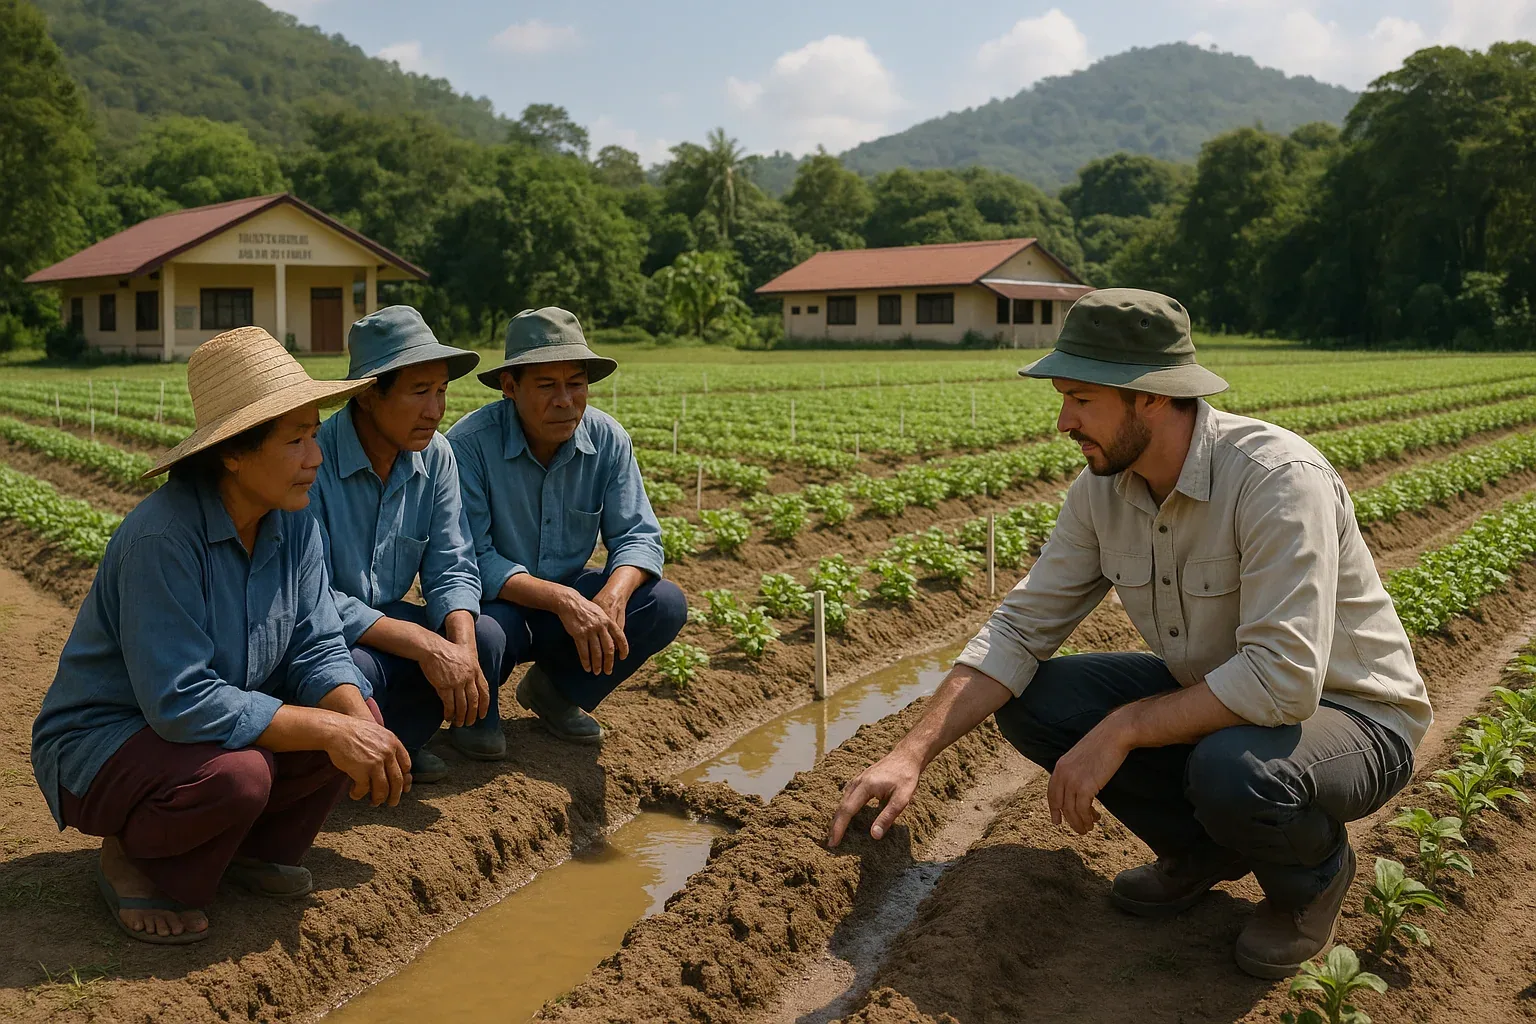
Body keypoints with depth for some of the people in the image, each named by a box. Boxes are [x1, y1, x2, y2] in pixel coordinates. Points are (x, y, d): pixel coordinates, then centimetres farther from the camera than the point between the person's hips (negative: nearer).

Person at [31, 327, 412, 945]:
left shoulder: (294, 522, -7)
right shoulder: (161, 537, -30)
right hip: (101, 741, -7)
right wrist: (330, 731, -35)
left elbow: (316, 647, -7)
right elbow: (180, 701, -34)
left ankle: (258, 847, 9)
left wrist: (360, 721, -28)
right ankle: (134, 861, -3)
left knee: (355, 715, -14)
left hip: (223, 720, 7)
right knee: (236, 773, -35)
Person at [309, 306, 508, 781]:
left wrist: (462, 647, -27)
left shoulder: (435, 456, -5)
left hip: (384, 615, 6)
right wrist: (426, 645, -34)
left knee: (485, 636, -20)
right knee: (356, 670, -37)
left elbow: (452, 569, -5)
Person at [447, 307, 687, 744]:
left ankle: (555, 690, 7)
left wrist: (612, 597, -31)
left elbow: (638, 536, -8)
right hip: (495, 600, -4)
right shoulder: (469, 444, -22)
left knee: (665, 605, -18)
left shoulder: (607, 438, -8)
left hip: (568, 593, 4)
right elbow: (472, 560, -26)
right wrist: (563, 601, -38)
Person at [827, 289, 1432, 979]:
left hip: (1353, 713, -6)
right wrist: (911, 755, -17)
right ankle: (1200, 850, 10)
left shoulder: (1277, 478, -30)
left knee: (1233, 771, -39)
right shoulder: (1102, 489, -8)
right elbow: (1021, 627, -7)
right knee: (1030, 700, -9)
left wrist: (1119, 730, -29)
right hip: (1212, 693, 7)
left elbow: (1284, 679, -37)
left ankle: (1311, 875, -1)